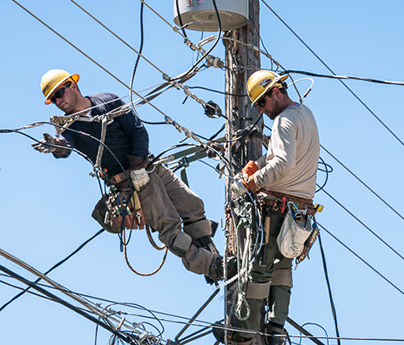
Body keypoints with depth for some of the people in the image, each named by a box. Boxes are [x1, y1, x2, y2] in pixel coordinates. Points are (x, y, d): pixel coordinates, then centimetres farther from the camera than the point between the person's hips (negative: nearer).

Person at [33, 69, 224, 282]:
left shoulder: (109, 102, 2)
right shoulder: (69, 127, -2)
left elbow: (138, 130, -2)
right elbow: (65, 147, -25)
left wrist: (138, 166, -15)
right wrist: (56, 146, -50)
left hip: (149, 167, 3)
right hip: (128, 182, -3)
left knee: (193, 205, 1)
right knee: (168, 225, -13)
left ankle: (209, 251, 15)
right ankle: (210, 266, -10)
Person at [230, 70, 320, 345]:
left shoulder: (285, 120, -13)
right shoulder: (307, 114, 17)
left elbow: (284, 164, -26)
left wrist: (253, 182, -17)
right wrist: (257, 167, 8)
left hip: (277, 206, -9)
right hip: (303, 204, 9)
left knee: (259, 268, -3)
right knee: (282, 266, 13)